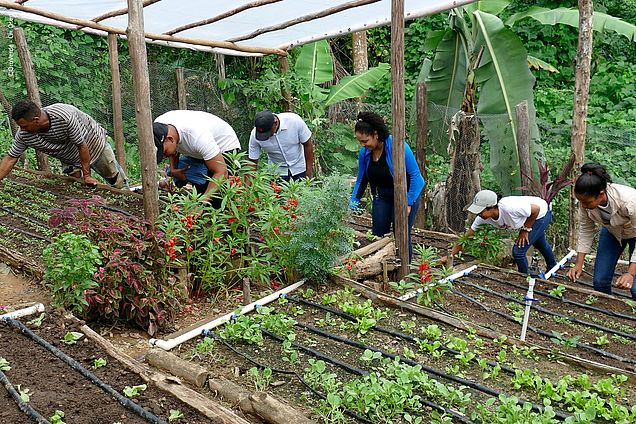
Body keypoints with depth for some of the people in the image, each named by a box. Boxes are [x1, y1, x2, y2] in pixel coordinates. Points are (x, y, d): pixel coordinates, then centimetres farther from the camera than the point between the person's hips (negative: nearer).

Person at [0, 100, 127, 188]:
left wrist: (87, 175, -23)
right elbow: (10, 159, -15)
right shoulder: (23, 135, -25)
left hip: (94, 144, -4)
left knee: (117, 180, 8)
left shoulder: (64, 117, -42)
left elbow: (82, 145, -32)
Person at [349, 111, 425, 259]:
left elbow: (415, 175, -21)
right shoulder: (364, 152, -9)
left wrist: (408, 203, -21)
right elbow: (361, 179, 5)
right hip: (382, 196, 6)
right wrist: (354, 201, -7)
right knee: (378, 235, 6)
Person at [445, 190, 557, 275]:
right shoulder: (483, 218, -26)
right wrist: (450, 256, -25)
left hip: (542, 213, -7)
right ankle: (552, 269, 62)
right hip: (530, 216, 7)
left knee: (518, 251, -13)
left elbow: (536, 209, -32)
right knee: (539, 244, 32)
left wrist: (525, 229, -22)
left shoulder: (509, 208, -47)